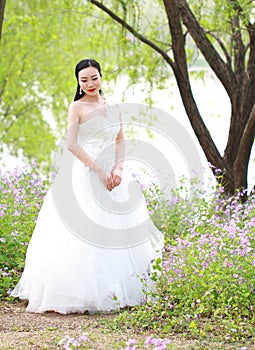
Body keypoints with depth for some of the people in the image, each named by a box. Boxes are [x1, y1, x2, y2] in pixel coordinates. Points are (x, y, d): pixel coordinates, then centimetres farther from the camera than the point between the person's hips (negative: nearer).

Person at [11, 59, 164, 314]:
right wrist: (99, 171, -15)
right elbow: (72, 145, -10)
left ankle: (114, 291, 13)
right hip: (84, 175, -6)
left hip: (112, 175, 6)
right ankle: (83, 294, -6)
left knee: (119, 233, 5)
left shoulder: (114, 108, 12)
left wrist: (119, 168, -6)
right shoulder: (77, 107, -3)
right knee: (85, 233, -10)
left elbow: (120, 141, 13)